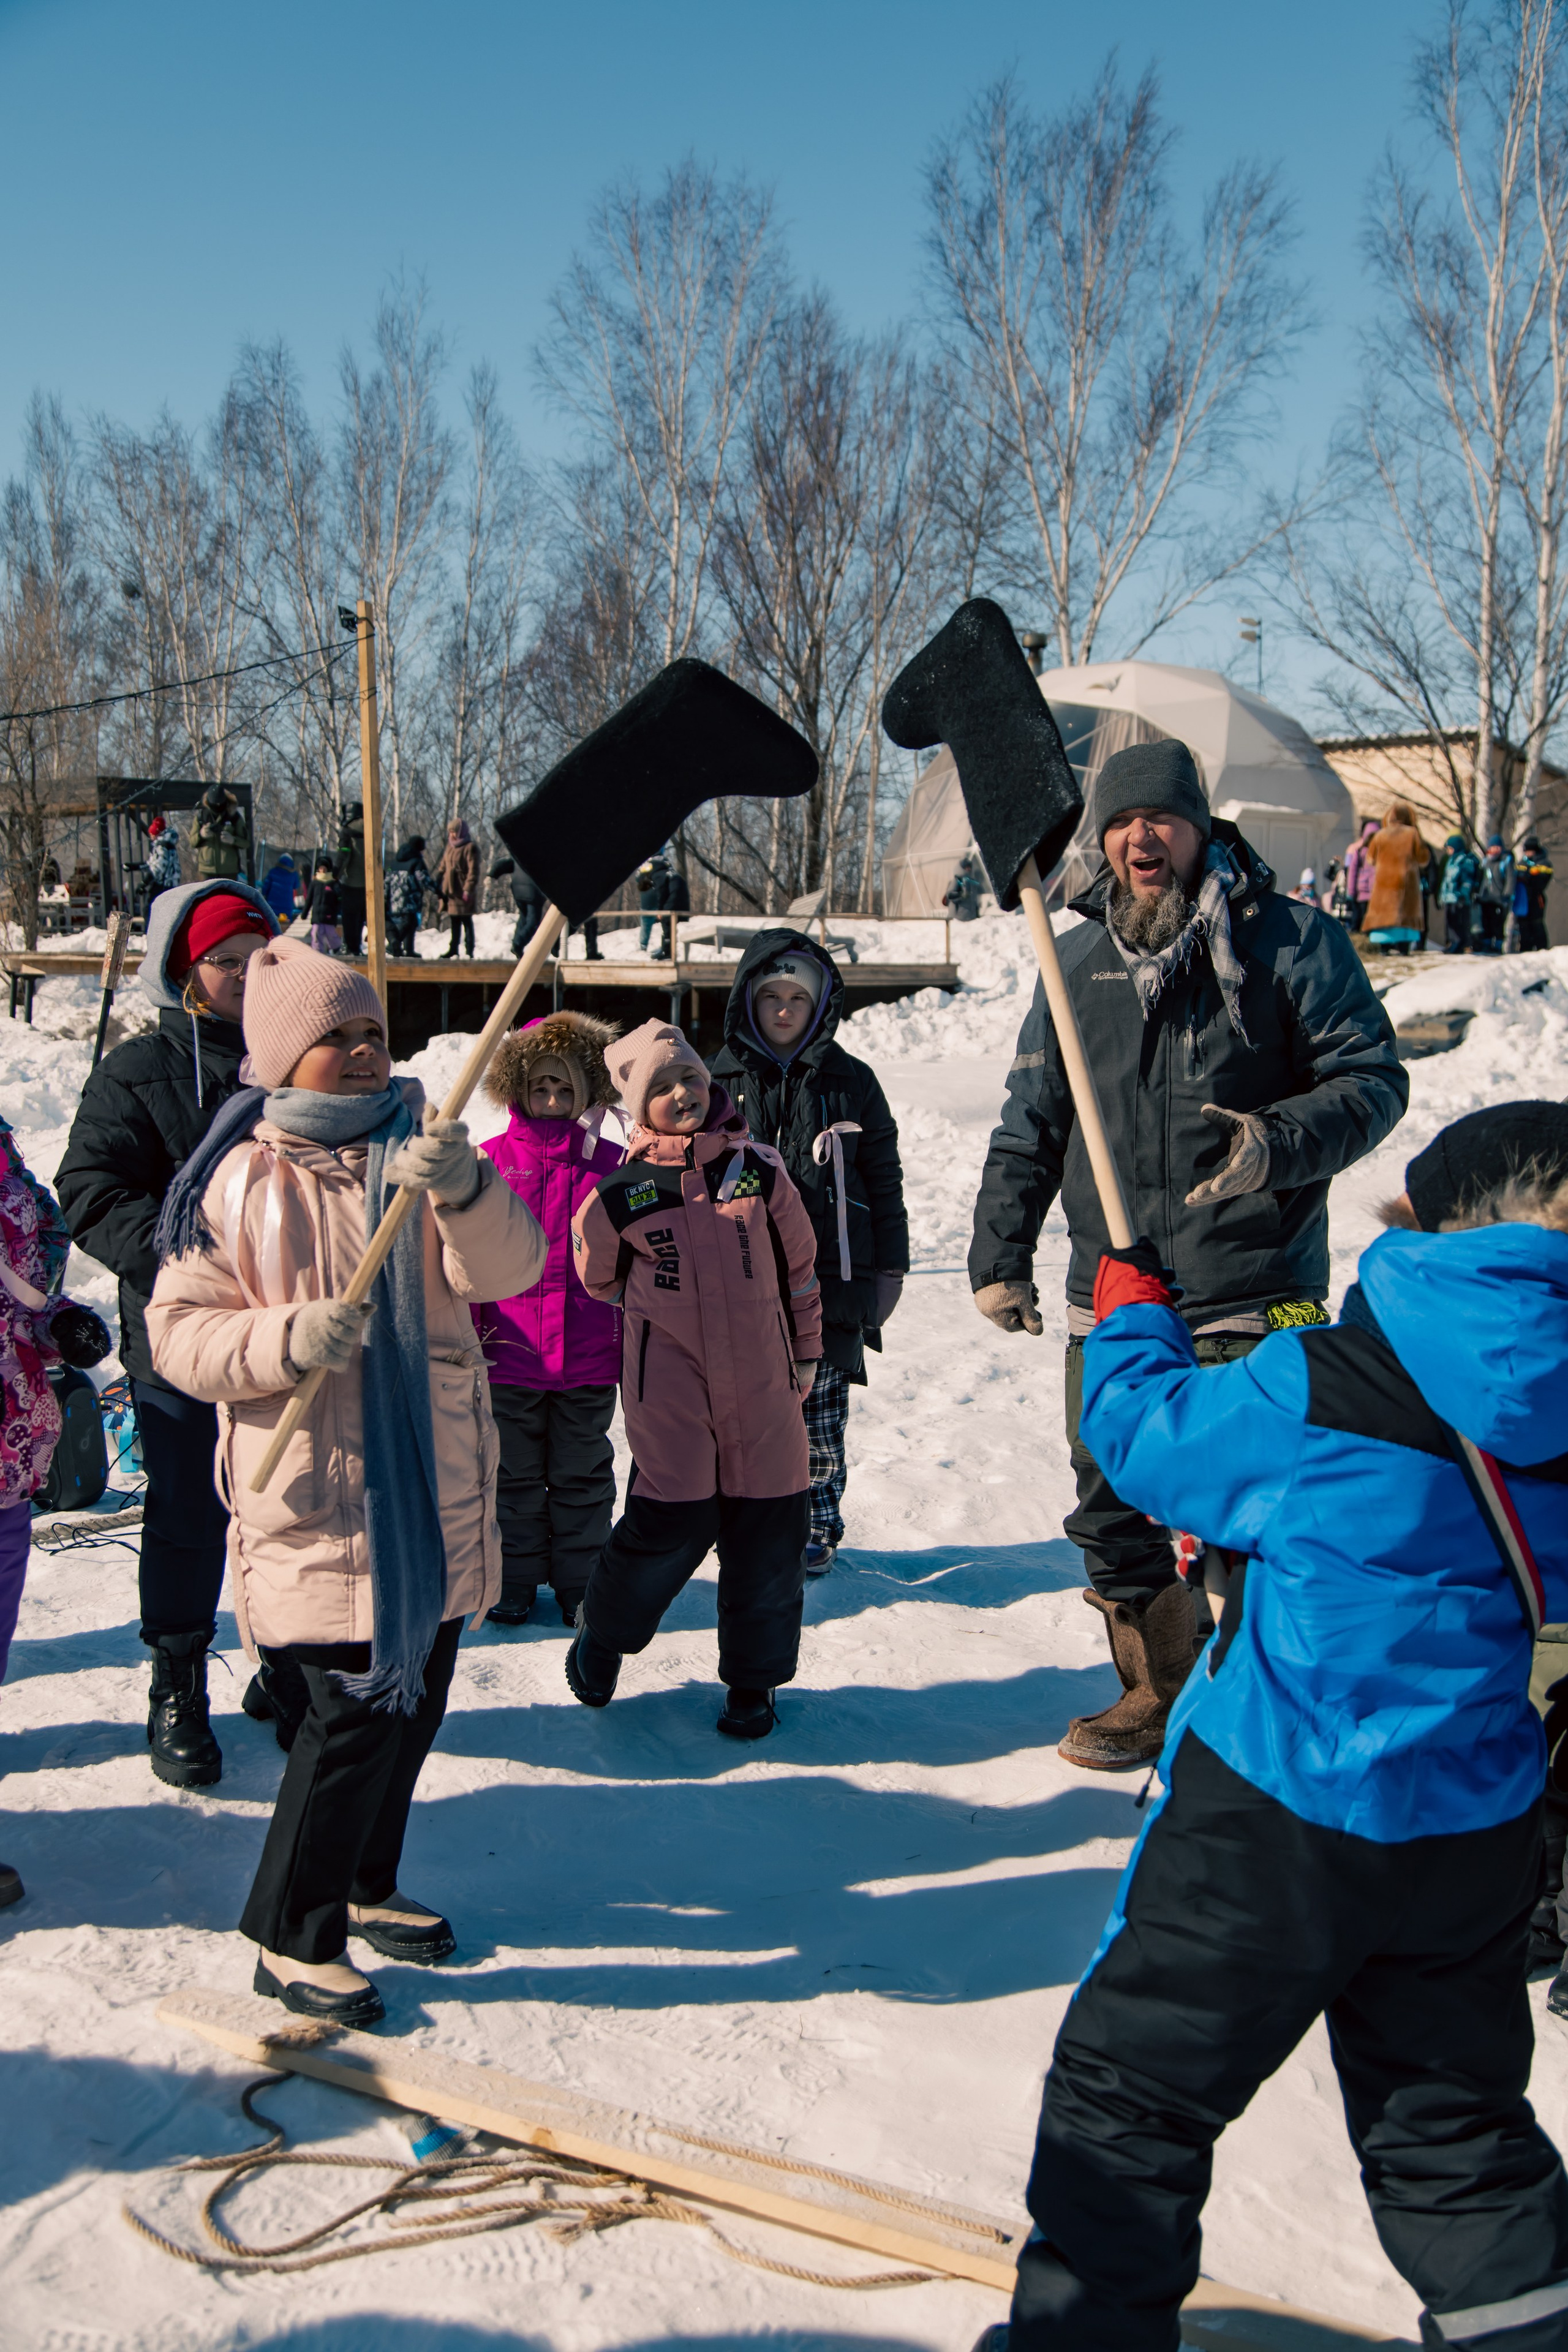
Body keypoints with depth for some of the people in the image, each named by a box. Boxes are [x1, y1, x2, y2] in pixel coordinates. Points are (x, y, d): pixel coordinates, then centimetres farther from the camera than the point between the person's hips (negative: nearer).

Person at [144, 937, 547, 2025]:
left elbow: (511, 1265, -10)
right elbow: (179, 1329, -6)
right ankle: (291, 1936, 12)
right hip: (315, 1490, -5)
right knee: (357, 1705, -7)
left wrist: (463, 1187, -31)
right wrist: (288, 1337, -24)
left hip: (435, 1482, 5)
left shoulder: (420, 1149, 4)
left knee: (415, 1695, 17)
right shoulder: (241, 1179, -6)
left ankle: (366, 1886, 38)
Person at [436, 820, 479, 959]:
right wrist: (438, 884, 11)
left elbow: (473, 870, -14)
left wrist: (468, 889, -20)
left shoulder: (470, 847, -9)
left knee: (466, 921, -2)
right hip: (450, 890, 7)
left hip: (463, 890, -7)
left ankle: (469, 951, 1)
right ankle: (453, 950, 21)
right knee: (454, 922, 14)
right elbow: (443, 867, 20)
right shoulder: (450, 847, 14)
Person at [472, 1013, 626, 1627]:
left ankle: (580, 1583, 26)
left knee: (582, 1474, 12)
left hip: (591, 1357, 0)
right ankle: (516, 1580, 28)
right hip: (510, 1351, 0)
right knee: (514, 1474, 13)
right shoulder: (491, 1160, -2)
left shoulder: (614, 1164, 0)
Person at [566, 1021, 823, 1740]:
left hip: (761, 1382, 2)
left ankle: (753, 1680, 22)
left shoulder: (760, 1170, 0)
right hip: (668, 1387, -2)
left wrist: (806, 1353, 16)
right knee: (671, 1521, -3)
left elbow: (798, 1264, 11)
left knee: (767, 1525, 5)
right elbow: (598, 1276, 14)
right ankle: (602, 1634, 26)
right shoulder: (621, 1195, -6)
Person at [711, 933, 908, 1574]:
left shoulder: (851, 1082, 7)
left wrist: (889, 1265, 8)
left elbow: (883, 1179, 11)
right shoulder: (721, 1082, 7)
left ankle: (818, 1527, 18)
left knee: (820, 1412, 2)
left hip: (831, 1277, 0)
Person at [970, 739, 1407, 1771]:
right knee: (1110, 1509, 13)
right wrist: (1000, 1252, 12)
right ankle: (1161, 1694, 32)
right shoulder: (1077, 960, 11)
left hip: (1251, 1299, -5)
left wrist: (1284, 1144, -23)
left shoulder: (1288, 938, -3)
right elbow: (1032, 1123, 16)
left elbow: (1374, 1077, -4)